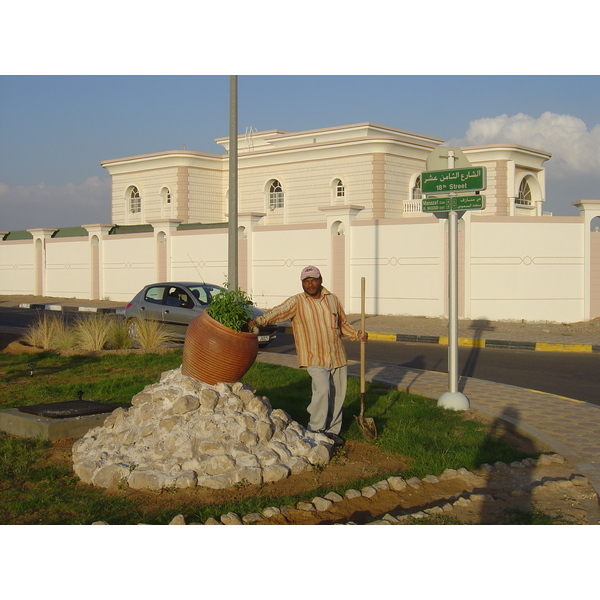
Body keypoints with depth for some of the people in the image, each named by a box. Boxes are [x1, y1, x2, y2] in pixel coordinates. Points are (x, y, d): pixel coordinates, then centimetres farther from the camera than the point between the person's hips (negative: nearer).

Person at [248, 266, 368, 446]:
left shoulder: (333, 299, 10)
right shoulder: (297, 302, -4)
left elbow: (343, 324, 20)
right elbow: (277, 312, -21)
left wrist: (358, 335, 4)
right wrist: (258, 321, -38)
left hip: (337, 357, 5)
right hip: (315, 357, -5)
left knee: (337, 395, 8)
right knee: (322, 389, -23)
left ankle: (332, 431, 26)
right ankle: (315, 430, -7)